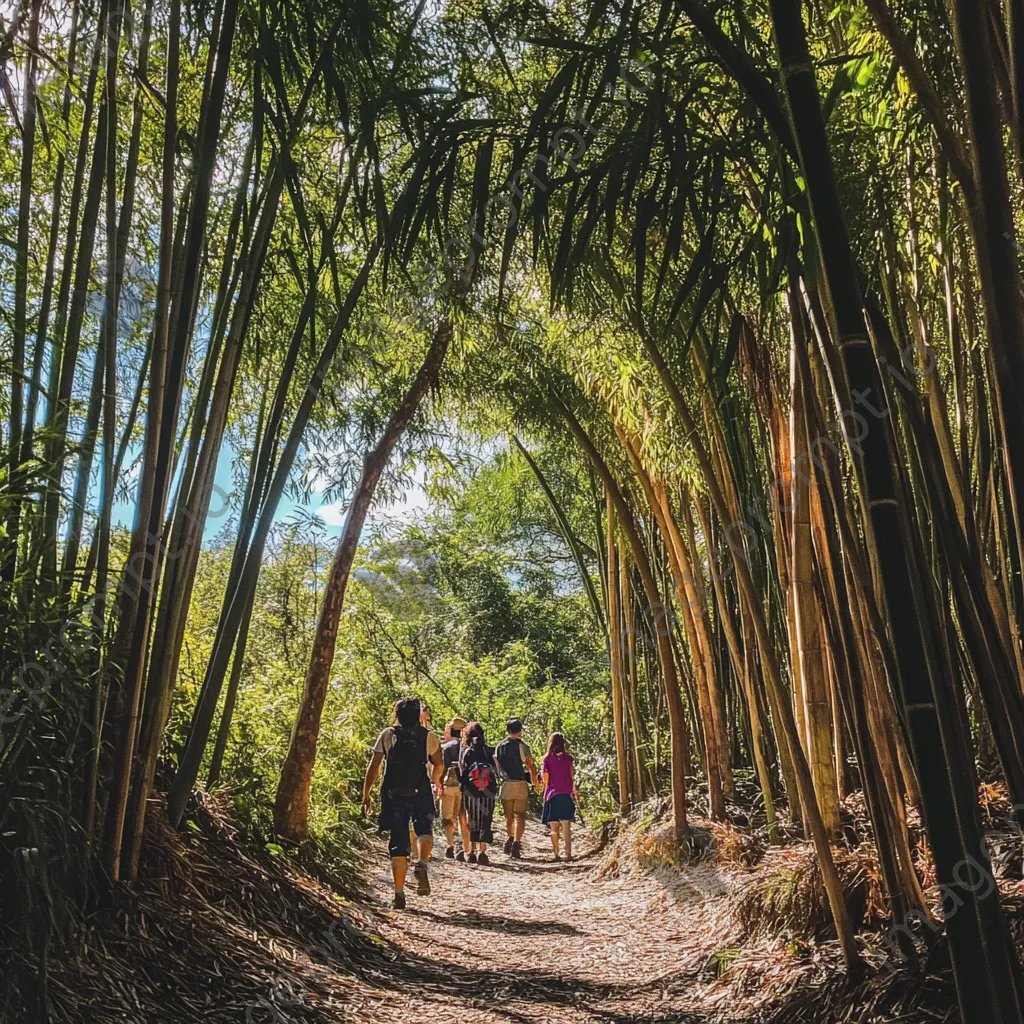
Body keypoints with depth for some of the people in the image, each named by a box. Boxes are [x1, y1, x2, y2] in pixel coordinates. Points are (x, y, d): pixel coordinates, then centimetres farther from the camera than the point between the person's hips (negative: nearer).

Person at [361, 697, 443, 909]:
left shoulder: (387, 735, 4)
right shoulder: (428, 736, 5)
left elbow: (373, 767, 1)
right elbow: (438, 765, 6)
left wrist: (366, 795, 7)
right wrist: (434, 782, 27)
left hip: (394, 795, 1)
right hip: (420, 793, -1)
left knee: (398, 844, 8)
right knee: (424, 831, 17)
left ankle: (399, 894, 8)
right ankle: (422, 865, -13)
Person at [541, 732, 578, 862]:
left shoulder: (547, 758, 2)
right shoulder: (567, 757, 4)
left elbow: (545, 777, -3)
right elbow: (572, 775, 1)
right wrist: (574, 791, 12)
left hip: (552, 795, 0)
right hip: (566, 794, 0)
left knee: (554, 828, 7)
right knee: (566, 826, -1)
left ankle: (556, 854, 5)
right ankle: (568, 853, -10)